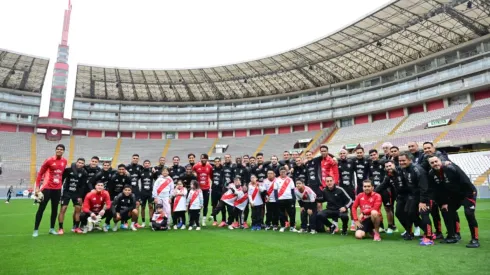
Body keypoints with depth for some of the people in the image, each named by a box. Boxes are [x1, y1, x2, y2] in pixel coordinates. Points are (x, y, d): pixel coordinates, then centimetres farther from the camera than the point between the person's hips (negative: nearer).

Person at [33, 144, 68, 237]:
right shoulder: (49, 160, -10)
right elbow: (40, 173, -5)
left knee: (55, 209, 10)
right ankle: (36, 230, 11)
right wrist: (37, 187, -10)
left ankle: (52, 229, 22)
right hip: (47, 188, -4)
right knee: (41, 209, 1)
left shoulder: (64, 161, 4)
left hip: (57, 189, 4)